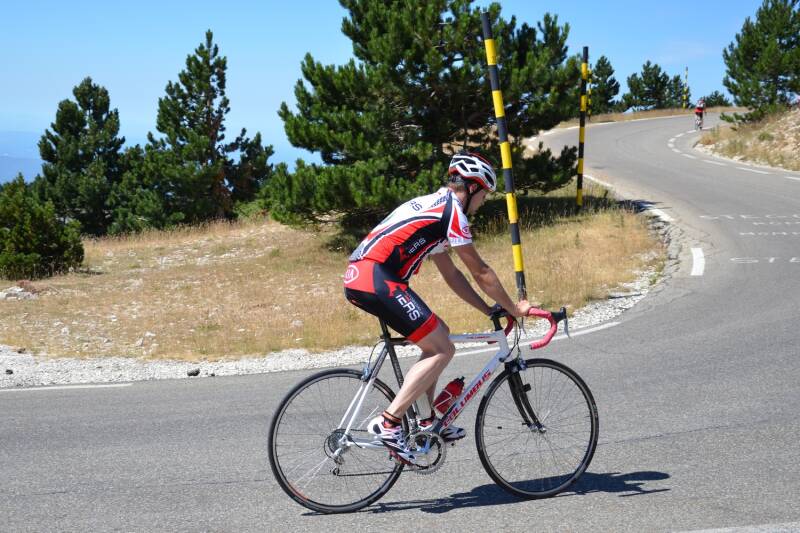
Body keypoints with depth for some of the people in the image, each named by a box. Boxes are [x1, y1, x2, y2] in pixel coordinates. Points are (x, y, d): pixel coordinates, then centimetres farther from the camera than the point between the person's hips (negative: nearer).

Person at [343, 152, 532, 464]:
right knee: (442, 350, -6)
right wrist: (513, 308, 12)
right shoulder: (452, 210, -3)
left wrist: (489, 311, 27)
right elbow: (480, 272, 0)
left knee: (438, 333, 20)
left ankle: (427, 419, 21)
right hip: (376, 278, -10)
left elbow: (451, 274, 29)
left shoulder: (434, 206, 26)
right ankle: (389, 422, -11)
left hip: (360, 276, 10)